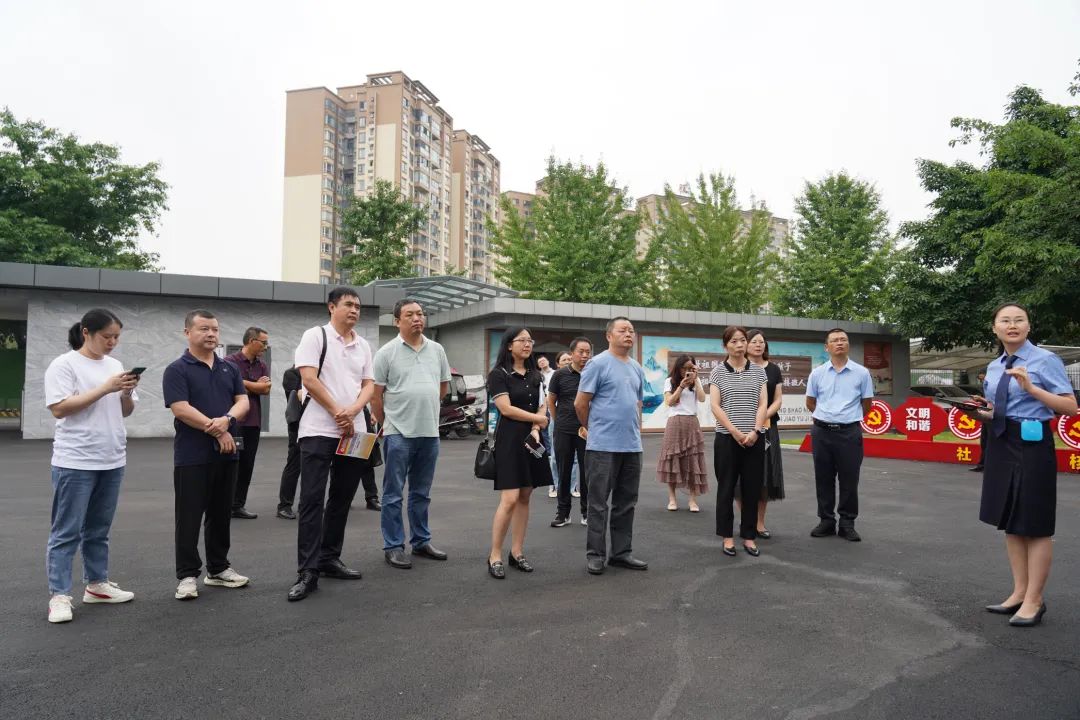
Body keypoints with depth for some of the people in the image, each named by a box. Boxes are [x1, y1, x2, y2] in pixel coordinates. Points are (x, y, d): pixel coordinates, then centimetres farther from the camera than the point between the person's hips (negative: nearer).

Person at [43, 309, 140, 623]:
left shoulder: (115, 365, 11)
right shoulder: (64, 364, -8)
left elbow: (125, 411, 15)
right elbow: (59, 408, -17)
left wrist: (127, 392, -7)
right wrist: (105, 388, -20)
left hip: (112, 461, 6)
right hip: (75, 462, -6)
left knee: (98, 529, 15)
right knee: (66, 532, -1)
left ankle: (97, 584, 25)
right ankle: (59, 595, 5)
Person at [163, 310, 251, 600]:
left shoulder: (229, 369, 12)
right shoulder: (177, 370, -5)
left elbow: (243, 401, 4)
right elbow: (181, 409, -15)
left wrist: (227, 419, -17)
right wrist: (217, 432, -14)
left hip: (226, 454, 5)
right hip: (192, 456, -5)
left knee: (221, 514, 13)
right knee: (189, 517, 1)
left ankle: (218, 568, 24)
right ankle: (187, 575, 10)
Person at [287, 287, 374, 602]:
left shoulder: (363, 345, 13)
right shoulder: (315, 336, -2)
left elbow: (368, 385, 9)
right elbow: (309, 380, -11)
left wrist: (352, 411, -10)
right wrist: (337, 413, -12)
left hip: (354, 432, 6)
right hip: (319, 430, -6)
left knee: (341, 499, 11)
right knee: (312, 500, -6)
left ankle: (329, 558, 23)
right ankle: (307, 571, -4)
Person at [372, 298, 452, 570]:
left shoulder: (437, 350, 8)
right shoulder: (387, 352, -5)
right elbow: (376, 394, -2)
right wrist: (386, 424, 3)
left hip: (429, 432, 5)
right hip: (398, 433, -4)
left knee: (421, 493, 15)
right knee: (393, 494, 3)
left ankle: (421, 542, 26)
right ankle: (393, 547, 11)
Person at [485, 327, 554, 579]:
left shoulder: (536, 375, 15)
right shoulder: (498, 374, -4)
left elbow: (542, 407, 10)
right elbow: (506, 409, -11)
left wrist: (535, 429, -8)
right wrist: (538, 419, -3)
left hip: (532, 440, 6)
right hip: (509, 441, -6)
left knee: (524, 497, 7)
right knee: (510, 499, -11)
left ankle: (517, 552, 16)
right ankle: (494, 556, 0)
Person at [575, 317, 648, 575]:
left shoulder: (636, 368, 14)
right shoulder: (598, 363, -8)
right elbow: (580, 403, -6)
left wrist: (636, 432, 15)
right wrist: (593, 429, 6)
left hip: (632, 446, 7)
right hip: (603, 446, -7)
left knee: (626, 503, 12)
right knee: (599, 503, 2)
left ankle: (622, 552, 22)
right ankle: (595, 554, 11)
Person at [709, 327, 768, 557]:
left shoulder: (758, 372, 7)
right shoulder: (718, 372, 1)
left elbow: (762, 405, 3)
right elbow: (715, 406, -5)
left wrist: (755, 431, -11)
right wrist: (735, 431, -13)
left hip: (754, 439, 2)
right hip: (727, 438, -2)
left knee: (752, 488, 6)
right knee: (726, 488, 4)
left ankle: (749, 536, 17)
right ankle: (728, 537, 14)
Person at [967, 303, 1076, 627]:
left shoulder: (1046, 360, -7)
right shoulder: (993, 367, 11)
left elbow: (1070, 407, -12)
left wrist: (1031, 388, -22)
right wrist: (981, 414, 0)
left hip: (1032, 444, -7)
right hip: (1000, 444, 7)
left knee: (1035, 524, 2)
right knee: (1010, 522, 12)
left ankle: (1034, 600, 13)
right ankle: (1019, 592, 23)